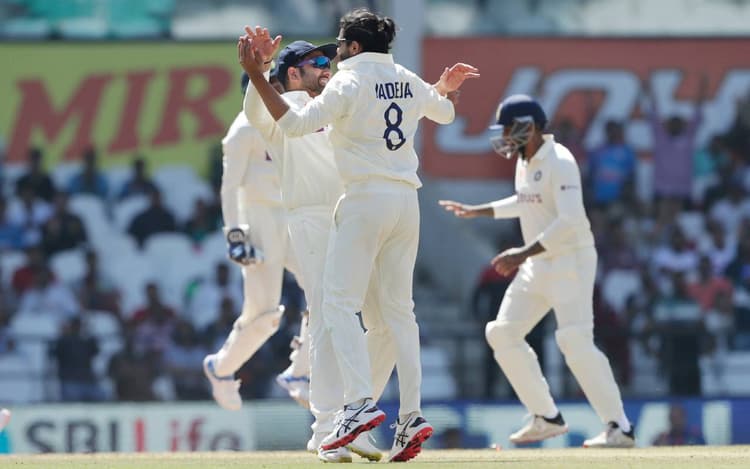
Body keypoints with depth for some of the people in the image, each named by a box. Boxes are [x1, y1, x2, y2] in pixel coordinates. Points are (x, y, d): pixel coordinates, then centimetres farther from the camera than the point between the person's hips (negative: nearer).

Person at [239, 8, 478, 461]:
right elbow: (444, 112, 34)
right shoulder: (408, 81, 13)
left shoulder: (350, 81, -8)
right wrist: (444, 88, 56)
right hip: (407, 202, 7)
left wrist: (257, 77, -16)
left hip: (366, 200, -7)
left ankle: (360, 402, -25)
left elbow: (296, 123, -18)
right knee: (398, 309, 10)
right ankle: (412, 416, 2)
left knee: (340, 302, -8)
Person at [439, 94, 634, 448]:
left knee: (575, 341, -20)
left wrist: (524, 254, -29)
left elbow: (571, 221, -27)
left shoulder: (558, 163, -18)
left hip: (572, 259, -10)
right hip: (538, 264, 10)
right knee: (502, 333, 7)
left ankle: (619, 427, -17)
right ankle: (547, 419, 13)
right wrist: (476, 211, 30)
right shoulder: (524, 161, 10)